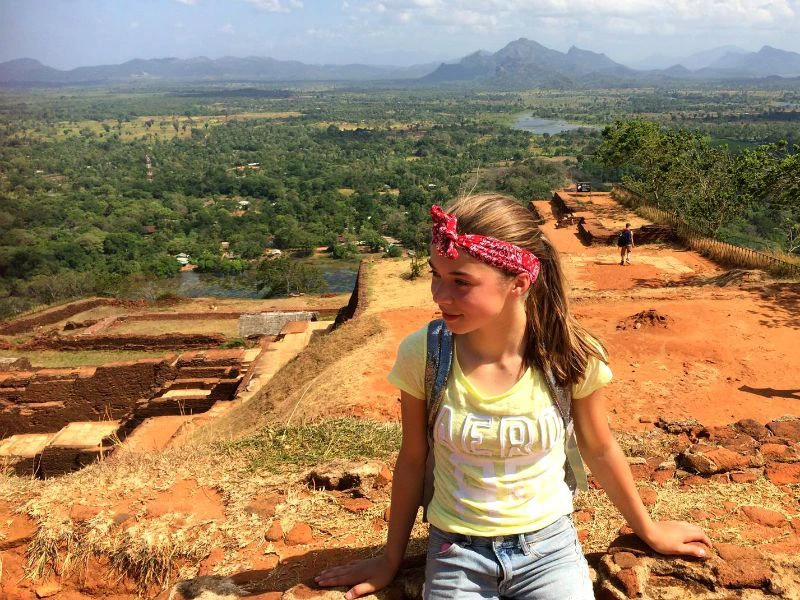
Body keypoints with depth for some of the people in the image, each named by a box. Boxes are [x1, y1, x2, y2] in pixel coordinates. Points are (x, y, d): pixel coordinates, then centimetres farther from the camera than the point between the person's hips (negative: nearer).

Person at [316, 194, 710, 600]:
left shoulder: (572, 356, -17)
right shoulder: (421, 354, -17)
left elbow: (599, 451, 2)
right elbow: (412, 460, -3)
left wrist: (649, 532, 15)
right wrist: (391, 560, 8)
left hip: (548, 546, 0)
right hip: (455, 554, 0)